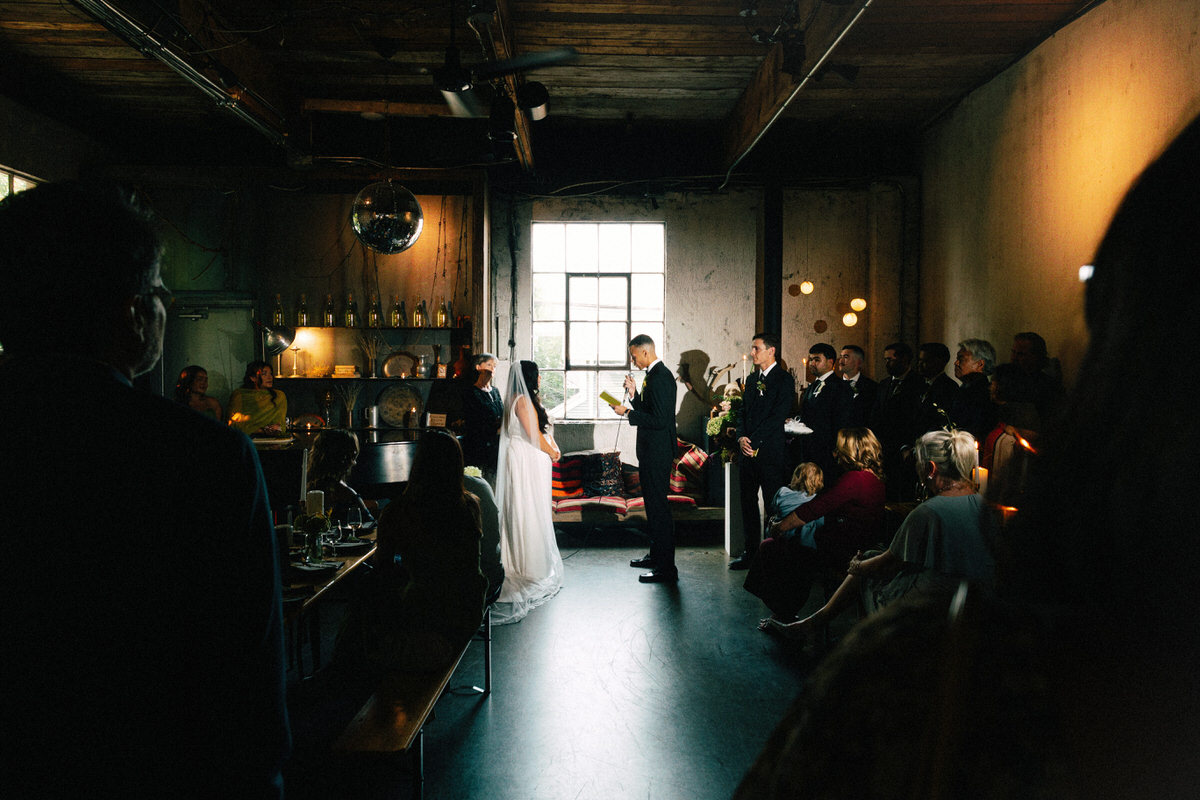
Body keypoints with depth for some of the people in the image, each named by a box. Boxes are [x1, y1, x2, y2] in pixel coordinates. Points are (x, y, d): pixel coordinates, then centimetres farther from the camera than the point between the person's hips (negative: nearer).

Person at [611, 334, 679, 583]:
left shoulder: (660, 377, -18)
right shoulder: (654, 375, 14)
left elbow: (659, 420, -24)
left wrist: (627, 413, -18)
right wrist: (634, 395, 6)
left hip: (657, 453, -11)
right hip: (652, 451, 11)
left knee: (658, 507, -7)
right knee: (653, 505, 19)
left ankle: (666, 568, -2)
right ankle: (656, 555, 32)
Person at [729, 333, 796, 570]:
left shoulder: (784, 380, -6)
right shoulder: (752, 379, 16)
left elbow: (778, 416, -13)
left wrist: (754, 441, -15)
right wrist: (741, 437, -2)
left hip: (771, 450, -7)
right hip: (749, 451, 7)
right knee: (748, 501, 9)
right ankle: (751, 552, 18)